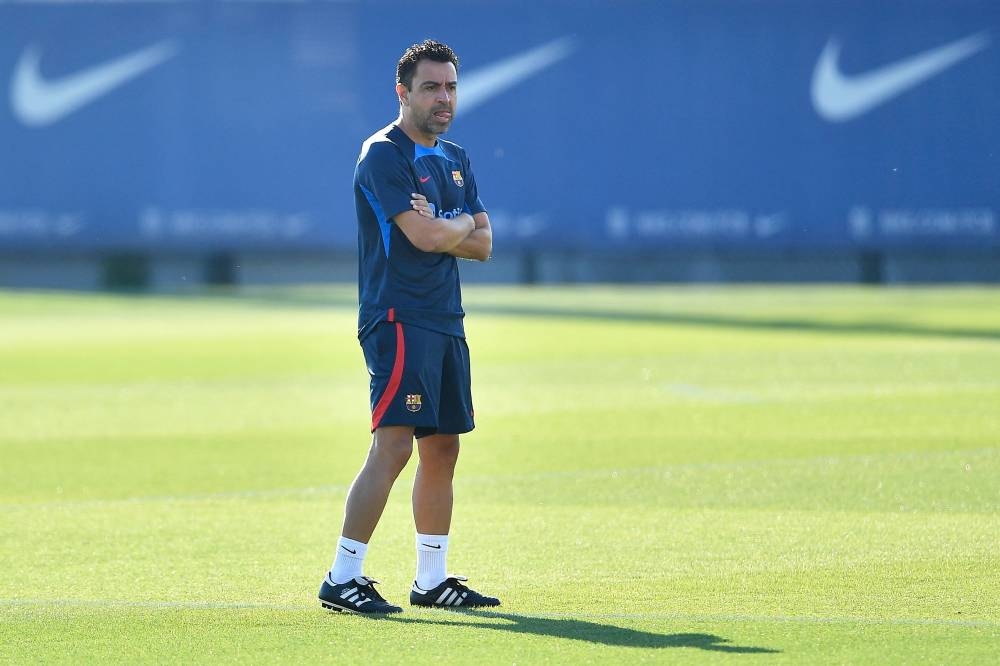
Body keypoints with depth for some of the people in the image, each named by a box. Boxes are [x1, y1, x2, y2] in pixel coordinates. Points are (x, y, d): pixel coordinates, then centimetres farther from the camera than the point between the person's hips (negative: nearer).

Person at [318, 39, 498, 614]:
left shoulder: (456, 160, 17)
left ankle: (433, 579, 17)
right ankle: (342, 578, -16)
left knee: (442, 449, 10)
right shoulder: (384, 154, -9)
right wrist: (463, 224, 1)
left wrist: (441, 231, -8)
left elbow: (482, 244, 11)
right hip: (398, 319, -9)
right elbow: (422, 235, -19)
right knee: (394, 445, -16)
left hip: (446, 323, 9)